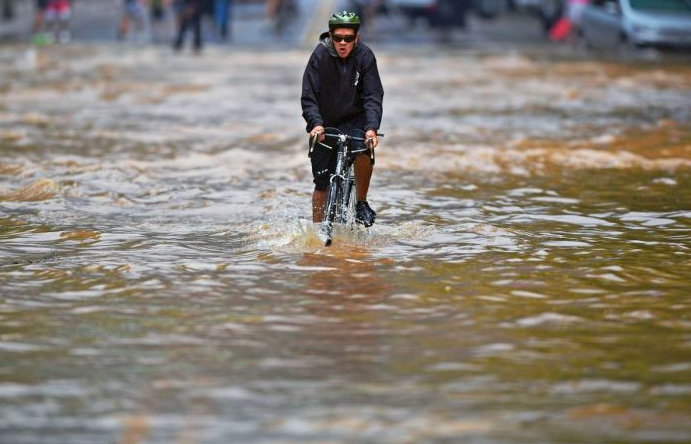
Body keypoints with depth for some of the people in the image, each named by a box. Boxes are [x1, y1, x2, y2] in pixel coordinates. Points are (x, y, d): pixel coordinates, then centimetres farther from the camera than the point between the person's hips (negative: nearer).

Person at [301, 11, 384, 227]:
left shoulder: (365, 55, -14)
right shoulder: (320, 55, -18)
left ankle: (361, 204, -9)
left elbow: (373, 96, -18)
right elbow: (308, 97, -20)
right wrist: (316, 124, -37)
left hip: (354, 120, 0)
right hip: (325, 123, 0)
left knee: (364, 151, -30)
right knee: (322, 184, -3)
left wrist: (372, 128, -34)